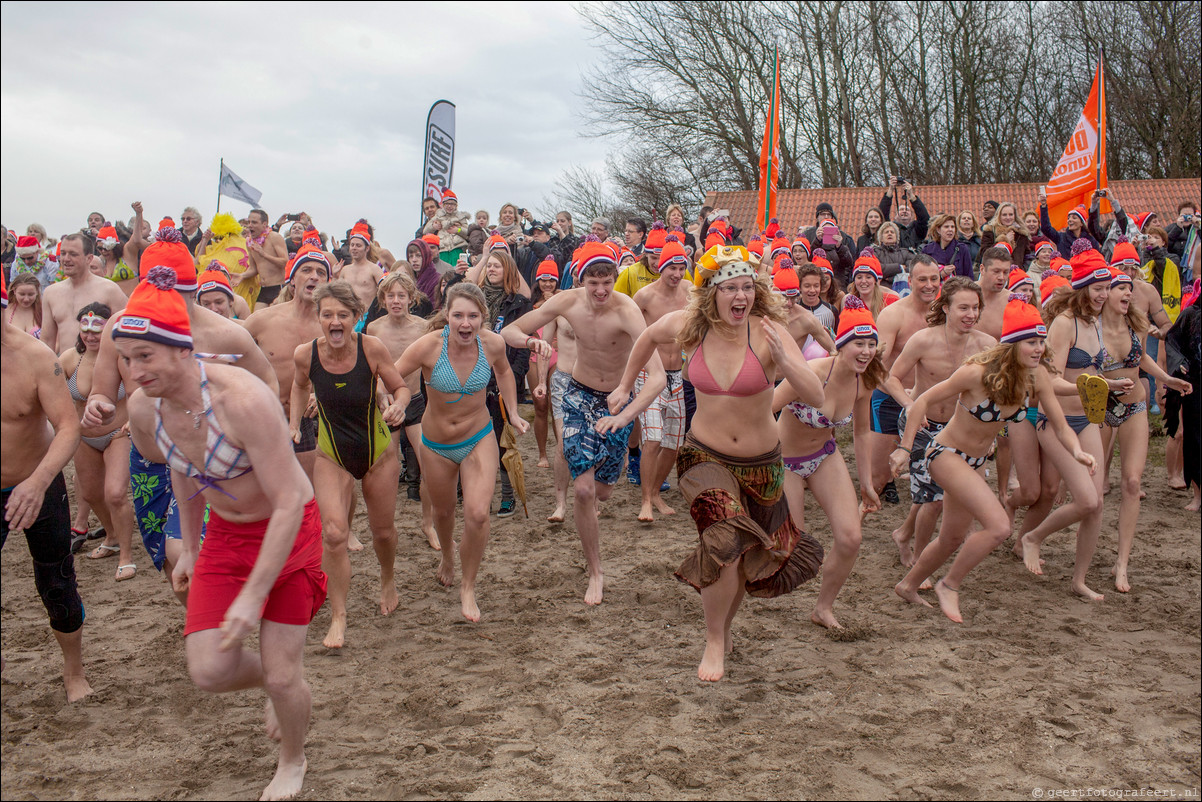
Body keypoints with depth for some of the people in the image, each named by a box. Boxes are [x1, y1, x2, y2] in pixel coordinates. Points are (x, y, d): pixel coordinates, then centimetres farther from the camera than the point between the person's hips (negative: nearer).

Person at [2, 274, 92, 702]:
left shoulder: (36, 357, -20)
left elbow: (69, 428, -26)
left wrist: (38, 481, -40)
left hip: (40, 487, -2)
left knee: (57, 586, 9)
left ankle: (74, 671, 31)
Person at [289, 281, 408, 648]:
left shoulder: (371, 348, -21)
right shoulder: (305, 354, -16)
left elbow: (401, 387, -8)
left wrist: (398, 405, -29)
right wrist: (294, 425, -4)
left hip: (378, 452, 0)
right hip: (332, 456, 0)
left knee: (382, 530, 15)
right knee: (334, 534, -16)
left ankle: (387, 582, 48)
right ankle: (338, 617, 0)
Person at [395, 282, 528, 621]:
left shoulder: (492, 343, -16)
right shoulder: (429, 345, -24)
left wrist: (513, 413, 6)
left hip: (479, 440, 0)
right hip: (436, 445, 0)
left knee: (477, 515, -17)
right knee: (443, 511, 22)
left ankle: (468, 588, 6)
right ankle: (448, 553, 58)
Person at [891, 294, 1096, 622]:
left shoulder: (1037, 376, -12)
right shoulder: (979, 372, -28)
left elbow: (1061, 426, -6)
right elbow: (923, 401, -19)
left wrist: (1077, 451, -27)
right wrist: (904, 448, -18)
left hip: (974, 461, 7)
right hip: (946, 453, -7)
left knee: (953, 538, 22)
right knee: (998, 526, -23)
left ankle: (908, 586, 46)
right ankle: (949, 585, 0)